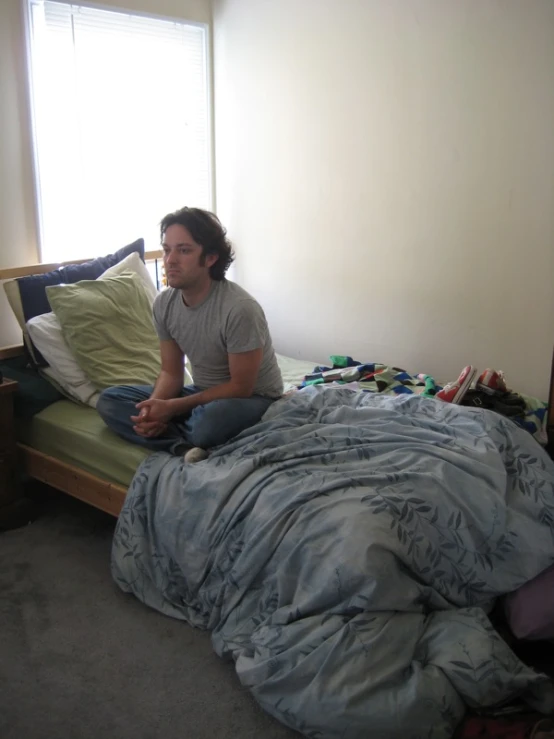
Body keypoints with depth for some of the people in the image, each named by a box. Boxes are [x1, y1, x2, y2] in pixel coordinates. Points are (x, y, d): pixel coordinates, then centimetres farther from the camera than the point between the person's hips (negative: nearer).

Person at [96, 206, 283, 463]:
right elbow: (171, 372, 2)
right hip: (203, 394, 7)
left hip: (253, 398, -7)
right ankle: (185, 447, -24)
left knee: (210, 421, -42)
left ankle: (174, 439, -10)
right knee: (109, 401, -9)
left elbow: (241, 387, -21)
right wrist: (155, 407, -20)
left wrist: (172, 408, -23)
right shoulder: (164, 303, -6)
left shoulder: (239, 308, -27)